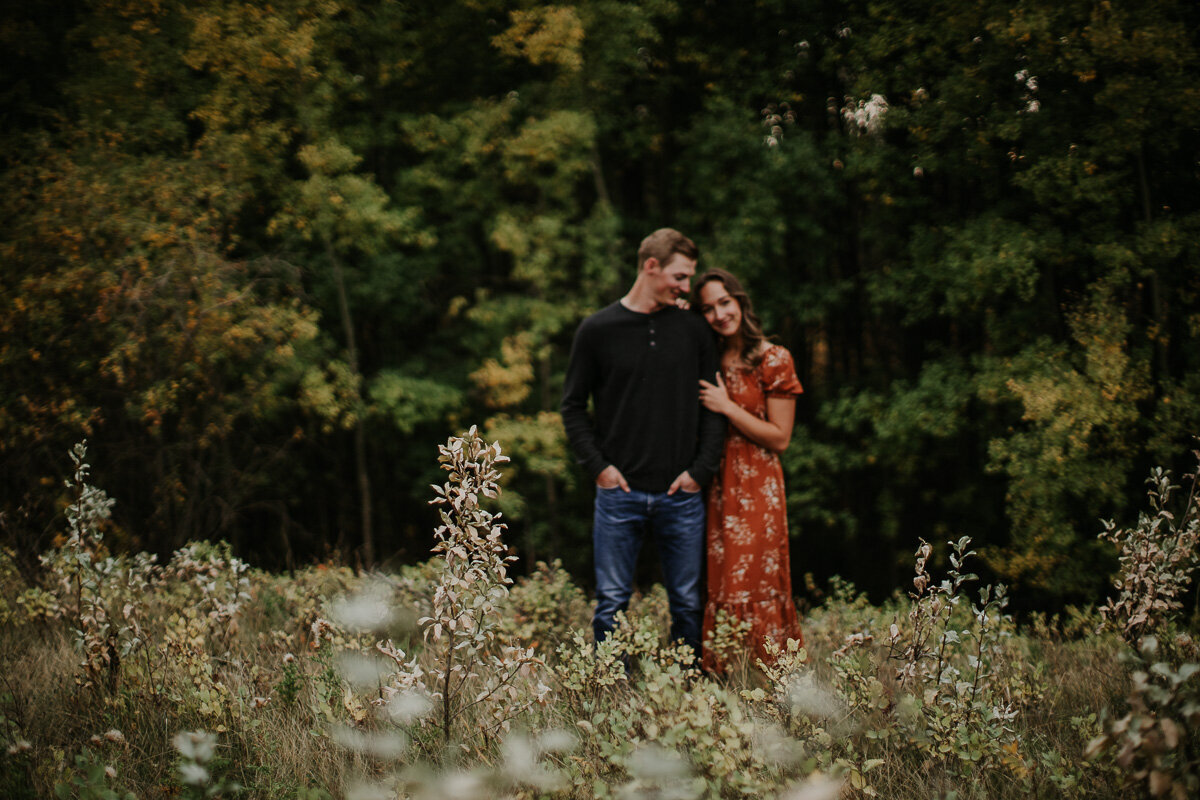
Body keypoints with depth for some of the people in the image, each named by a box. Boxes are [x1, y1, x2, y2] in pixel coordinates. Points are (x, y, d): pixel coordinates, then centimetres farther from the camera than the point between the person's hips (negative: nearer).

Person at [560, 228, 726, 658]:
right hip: (619, 494, -2)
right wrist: (597, 465, -5)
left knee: (688, 604, 5)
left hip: (681, 496, 2)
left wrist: (700, 469, -1)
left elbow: (714, 407, 11)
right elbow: (573, 406, 7)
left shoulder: (694, 330, 8)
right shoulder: (597, 329, 3)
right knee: (612, 603, 0)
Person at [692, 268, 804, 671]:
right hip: (714, 488, 5)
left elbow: (780, 438, -6)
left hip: (757, 490, -5)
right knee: (717, 587, 7)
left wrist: (728, 407, -14)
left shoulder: (773, 360, -6)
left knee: (753, 586, -5)